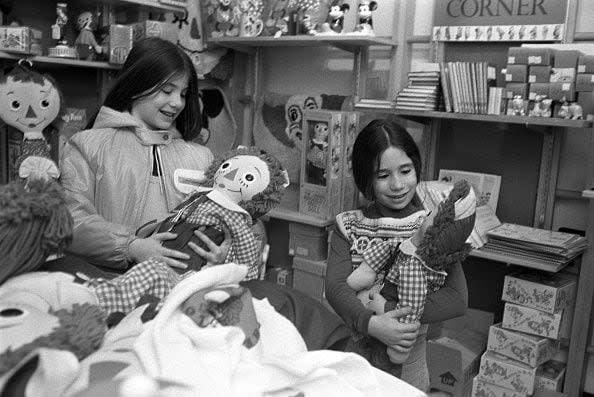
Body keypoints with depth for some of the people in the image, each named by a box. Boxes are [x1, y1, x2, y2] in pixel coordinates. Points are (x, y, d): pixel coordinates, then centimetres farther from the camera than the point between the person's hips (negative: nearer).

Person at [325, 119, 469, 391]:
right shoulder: (348, 226, -4)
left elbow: (457, 299, -17)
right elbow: (335, 287, -17)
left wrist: (392, 311, -28)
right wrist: (372, 323, -34)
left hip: (408, 370, -1)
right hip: (356, 359, 1)